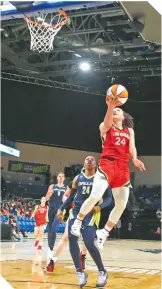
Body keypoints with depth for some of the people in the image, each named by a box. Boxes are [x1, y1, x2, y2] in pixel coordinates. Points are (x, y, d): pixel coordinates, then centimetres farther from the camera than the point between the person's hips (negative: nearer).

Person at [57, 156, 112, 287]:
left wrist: (100, 206, -19)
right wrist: (61, 209, 9)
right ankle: (80, 272, -2)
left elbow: (109, 197, -1)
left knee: (89, 244, -14)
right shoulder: (77, 178, 12)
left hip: (91, 213, -4)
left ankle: (103, 272, 7)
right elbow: (71, 197, 19)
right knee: (72, 239, -13)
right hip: (76, 211, 4)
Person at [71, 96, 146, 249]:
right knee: (95, 196, -21)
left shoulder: (130, 131, 19)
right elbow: (107, 124, -16)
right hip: (107, 164, -4)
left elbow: (132, 147, 3)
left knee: (121, 205, 0)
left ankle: (104, 233, 16)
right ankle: (78, 221, 3)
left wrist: (134, 159, -20)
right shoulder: (105, 127, 9)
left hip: (123, 168, 4)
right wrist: (110, 107, -35)